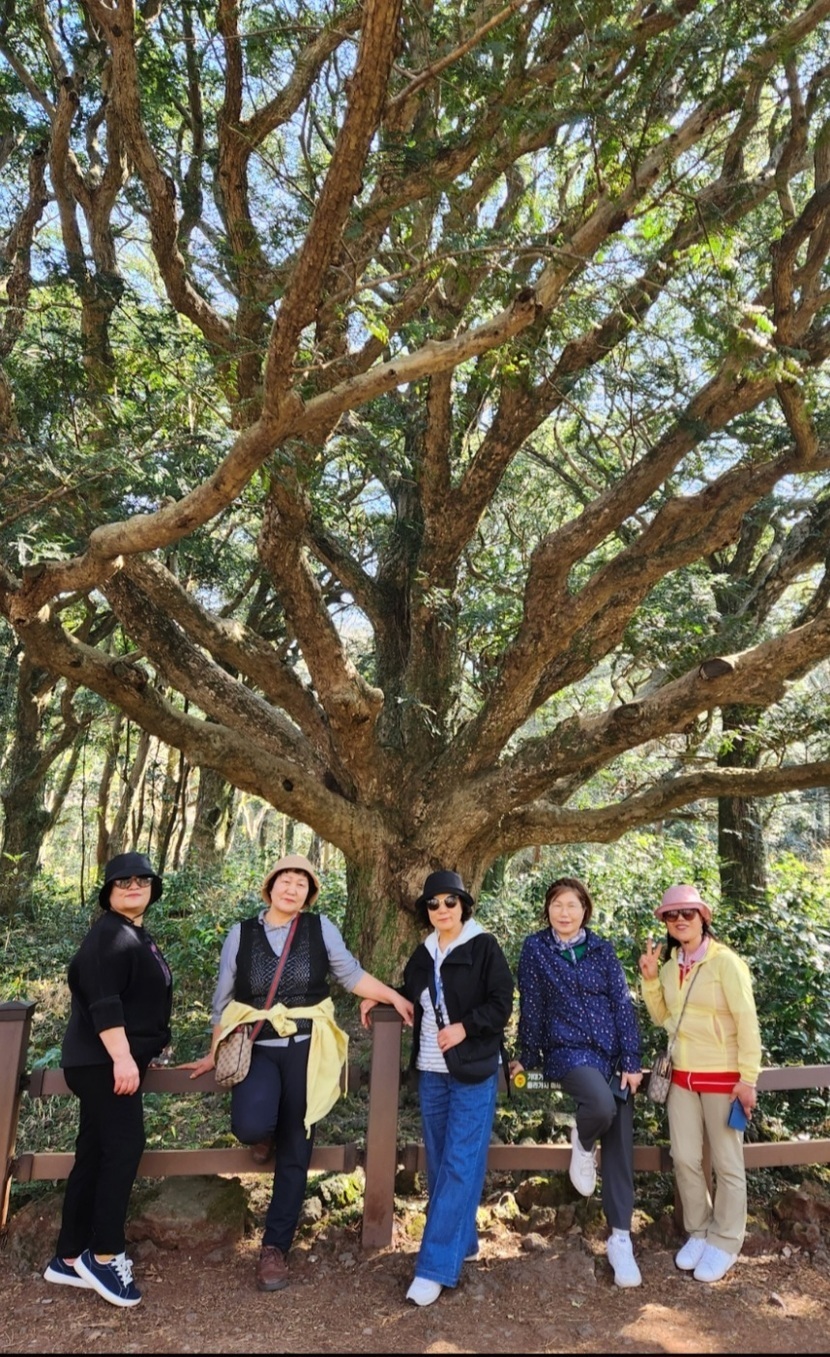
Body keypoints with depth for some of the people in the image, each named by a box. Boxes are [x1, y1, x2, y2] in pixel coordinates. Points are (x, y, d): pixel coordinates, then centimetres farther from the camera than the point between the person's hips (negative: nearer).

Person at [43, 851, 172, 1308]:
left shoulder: (137, 935, 16)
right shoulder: (109, 934, -15)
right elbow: (102, 1000, -24)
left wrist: (140, 1054, 28)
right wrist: (122, 1056, -28)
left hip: (117, 1058, 10)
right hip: (104, 1061, -10)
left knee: (94, 1154, 13)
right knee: (124, 1148, -7)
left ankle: (69, 1258, 21)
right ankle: (102, 1254, 4)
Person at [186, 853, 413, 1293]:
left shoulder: (321, 927, -1)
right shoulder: (241, 934, 0)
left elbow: (350, 973, 5)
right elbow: (224, 1000, 7)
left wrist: (394, 997, -2)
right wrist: (213, 1055, 13)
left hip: (306, 1050, 1)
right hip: (257, 1048, 0)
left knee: (295, 1153, 7)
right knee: (250, 1126, -26)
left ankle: (274, 1248, 26)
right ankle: (266, 1134, 14)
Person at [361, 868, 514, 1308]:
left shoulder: (484, 947, -9)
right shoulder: (423, 954, 9)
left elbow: (501, 1003, -11)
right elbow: (410, 997, 22)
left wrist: (465, 1026, -22)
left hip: (473, 1072, -6)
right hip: (431, 1072, 6)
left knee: (459, 1165, -6)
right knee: (439, 1163, 13)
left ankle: (435, 1268, -2)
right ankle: (462, 1242, 30)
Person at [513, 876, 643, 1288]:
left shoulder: (602, 949, 3)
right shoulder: (535, 948, -3)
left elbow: (622, 1004, 2)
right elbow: (530, 1006, 1)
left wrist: (631, 1061, -4)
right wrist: (528, 1059, 6)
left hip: (612, 1052, 3)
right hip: (568, 1051, -3)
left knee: (620, 1147, 0)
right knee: (602, 1106, -31)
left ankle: (620, 1239, 15)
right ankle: (581, 1143, 4)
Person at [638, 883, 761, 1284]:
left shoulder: (725, 961, -15)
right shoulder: (669, 966, 4)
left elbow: (747, 1022, -14)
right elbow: (663, 1018, 11)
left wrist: (748, 1078, -15)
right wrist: (649, 979, -2)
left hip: (723, 1077, -5)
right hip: (682, 1076, 6)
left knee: (727, 1163, 8)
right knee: (684, 1159, 10)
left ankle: (725, 1243, 23)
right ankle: (698, 1232, 29)